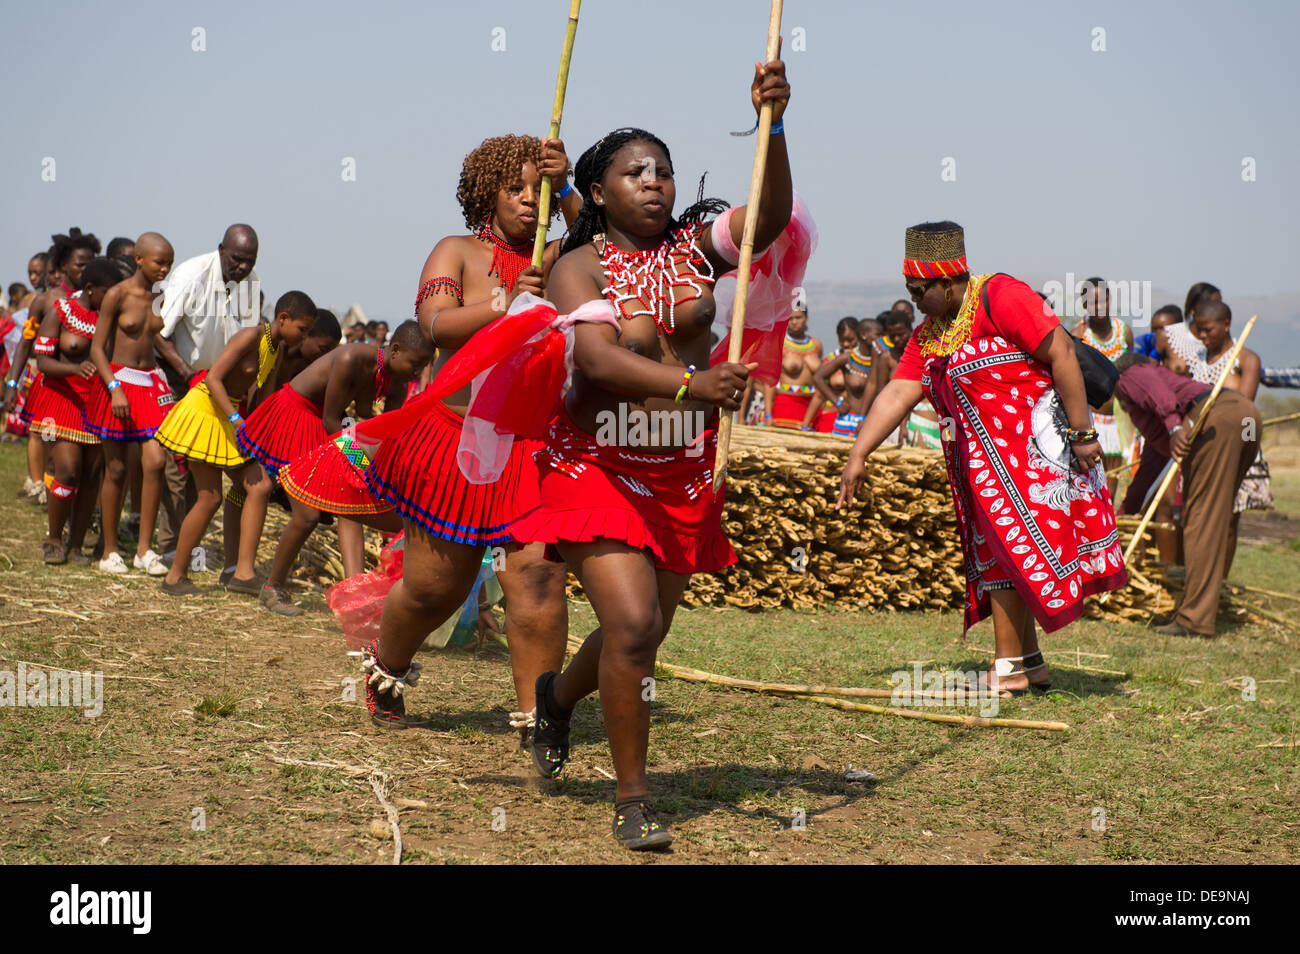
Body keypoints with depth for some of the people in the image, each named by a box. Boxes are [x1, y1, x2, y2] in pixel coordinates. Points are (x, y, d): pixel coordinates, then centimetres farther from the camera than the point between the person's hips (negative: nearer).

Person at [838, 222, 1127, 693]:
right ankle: (1031, 665, 20)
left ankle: (1009, 668, -3)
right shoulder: (927, 337, 13)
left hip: (1030, 445, -9)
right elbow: (896, 394, 8)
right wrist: (858, 456, -2)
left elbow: (1061, 352, -15)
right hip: (981, 458, 9)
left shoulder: (1001, 297, -12)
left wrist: (1082, 433, -18)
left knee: (1007, 543, -10)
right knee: (995, 552, 10)